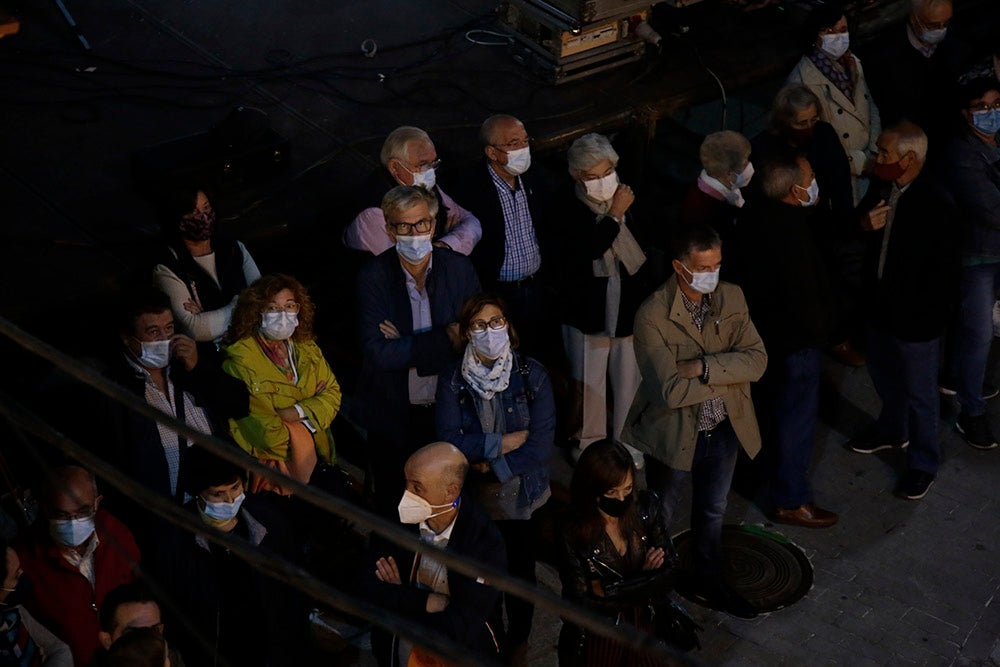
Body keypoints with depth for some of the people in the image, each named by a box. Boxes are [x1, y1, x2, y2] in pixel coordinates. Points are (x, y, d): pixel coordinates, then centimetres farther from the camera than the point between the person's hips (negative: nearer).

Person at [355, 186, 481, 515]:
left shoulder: (459, 268, -5)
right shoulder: (373, 276, -12)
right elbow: (378, 353, -21)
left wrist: (408, 349, -18)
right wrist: (445, 338, -23)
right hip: (394, 413, -1)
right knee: (393, 509, 15)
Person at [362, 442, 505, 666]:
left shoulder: (485, 542, -22)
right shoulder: (400, 518, -10)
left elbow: (459, 629, -22)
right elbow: (370, 587, -10)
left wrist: (400, 598, -12)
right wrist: (427, 602, -21)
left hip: (466, 647, -2)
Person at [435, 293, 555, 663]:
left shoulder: (531, 375, -10)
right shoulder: (452, 380, -7)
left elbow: (542, 442, -13)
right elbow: (449, 440, -15)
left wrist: (495, 466, -17)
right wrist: (502, 443, -18)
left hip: (521, 494, 0)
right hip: (471, 497, 0)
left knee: (520, 572, 13)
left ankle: (518, 642, 37)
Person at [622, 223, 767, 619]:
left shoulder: (732, 297, -8)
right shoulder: (652, 316, -25)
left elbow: (757, 360, -16)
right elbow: (670, 391, -31)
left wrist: (703, 367, -28)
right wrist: (730, 373, -21)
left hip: (724, 428, 5)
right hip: (673, 433, -5)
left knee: (712, 512, 25)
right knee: (659, 516, 16)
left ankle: (708, 583, 47)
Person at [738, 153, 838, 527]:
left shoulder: (758, 219, -4)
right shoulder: (791, 234, -32)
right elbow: (804, 299, -29)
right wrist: (821, 329, -11)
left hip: (762, 327, 10)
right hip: (794, 342, -10)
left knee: (772, 406, 29)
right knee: (797, 420, 5)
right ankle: (790, 502, 17)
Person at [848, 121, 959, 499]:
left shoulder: (936, 203, -27)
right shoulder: (883, 189, -7)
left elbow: (944, 269, -22)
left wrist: (928, 312, -17)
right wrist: (863, 224, -13)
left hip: (915, 316, -7)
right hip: (880, 305, 7)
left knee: (919, 393, 11)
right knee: (883, 374, 28)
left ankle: (923, 463, 31)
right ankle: (892, 431, 53)